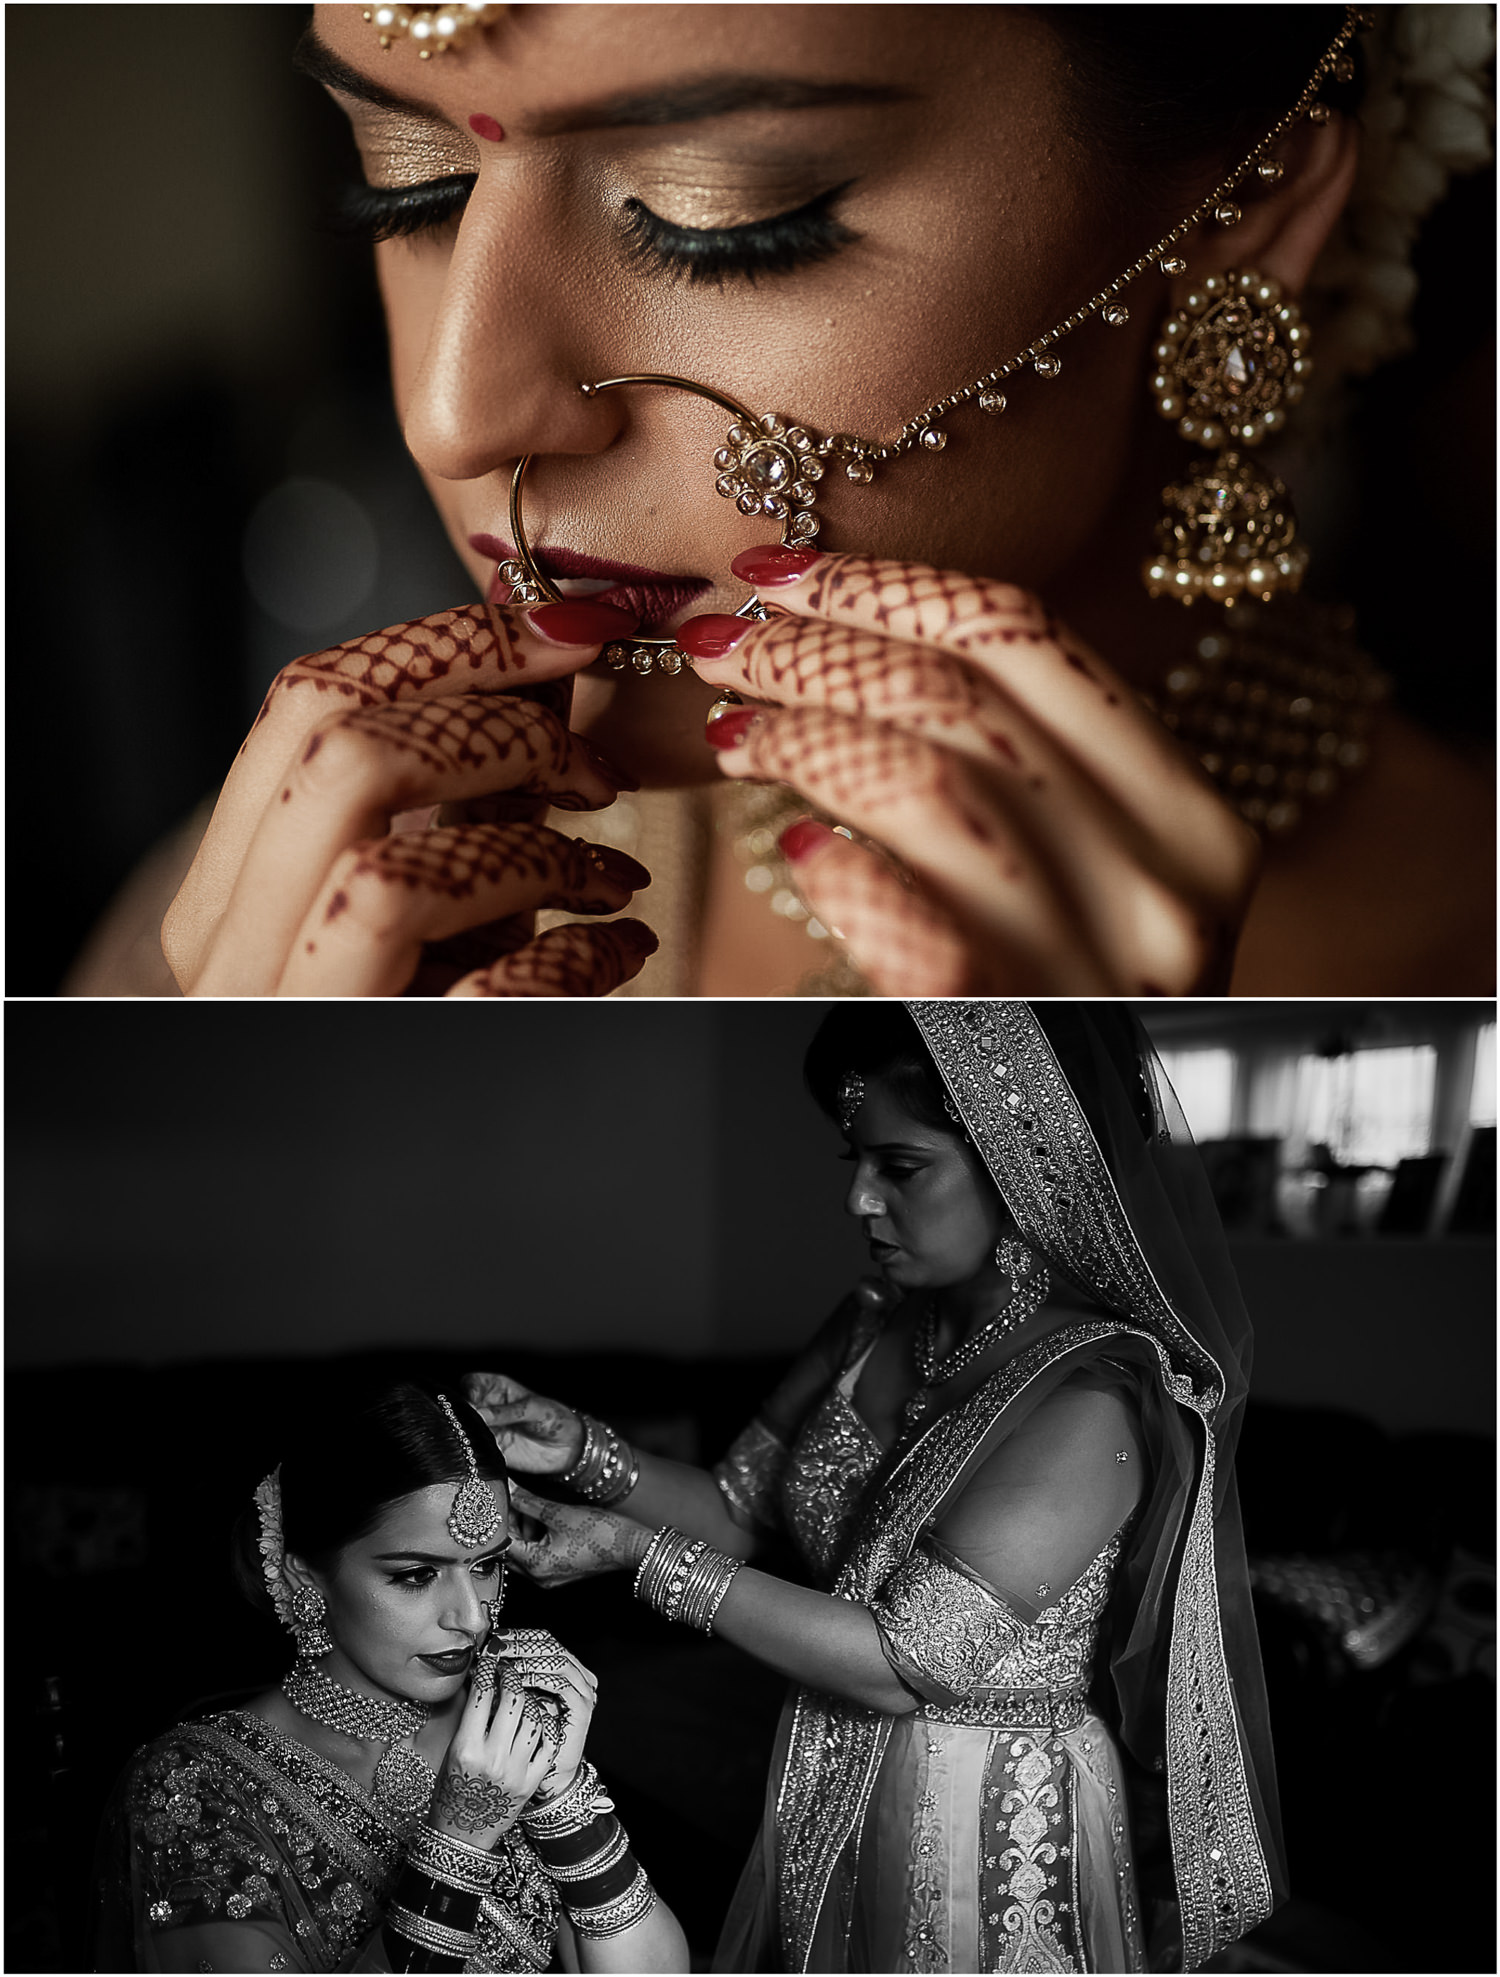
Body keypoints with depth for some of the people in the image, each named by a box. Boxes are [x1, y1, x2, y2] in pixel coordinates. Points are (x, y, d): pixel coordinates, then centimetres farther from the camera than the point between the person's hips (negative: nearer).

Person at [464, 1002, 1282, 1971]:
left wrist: (637, 1554, -24)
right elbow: (739, 1508, 5)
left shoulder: (1093, 1403, -25)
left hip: (991, 1840, -6)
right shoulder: (871, 1330, -2)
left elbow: (908, 1659, -26)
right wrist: (583, 1451, -13)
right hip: (827, 1812, 7)